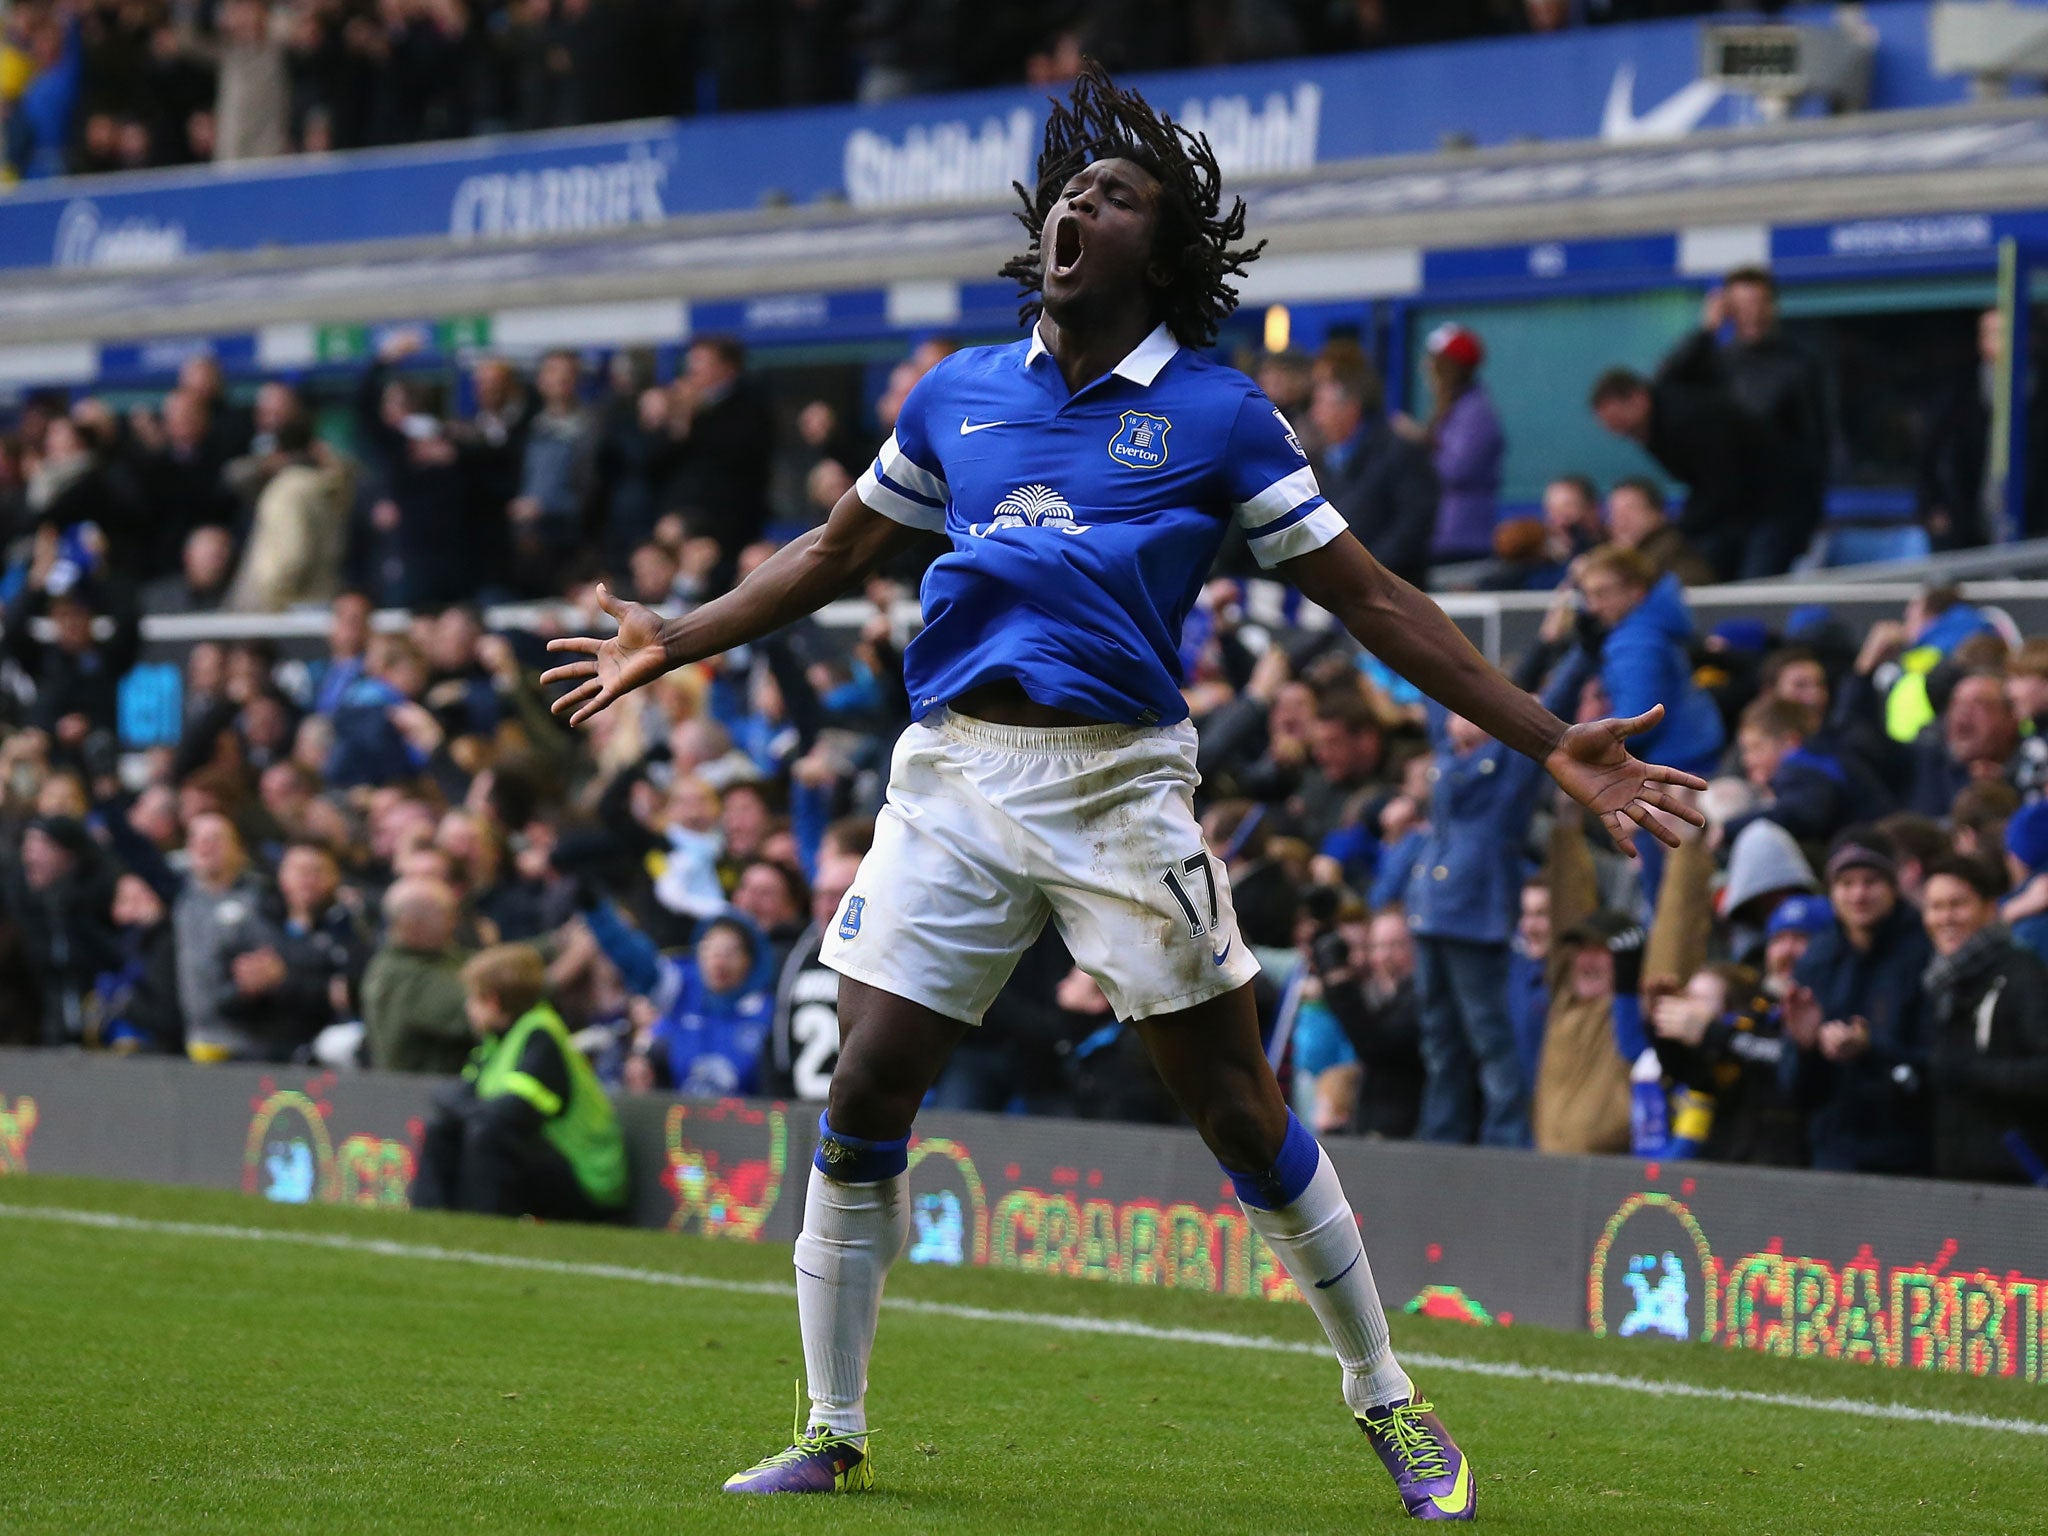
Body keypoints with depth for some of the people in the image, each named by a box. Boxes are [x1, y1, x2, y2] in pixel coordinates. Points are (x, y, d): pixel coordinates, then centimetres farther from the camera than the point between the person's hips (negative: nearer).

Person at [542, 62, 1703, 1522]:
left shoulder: (1216, 415, 1)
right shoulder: (958, 395, 12)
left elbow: (1373, 599, 1)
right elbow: (837, 552, 27)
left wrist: (1550, 740, -4)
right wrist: (679, 640, 25)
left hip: (1119, 785, -3)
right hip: (952, 777, 3)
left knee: (1240, 1111, -2)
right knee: (864, 1097, -4)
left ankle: (1389, 1402, 14)